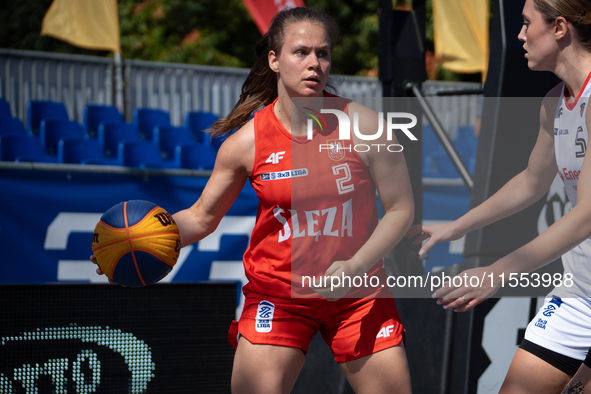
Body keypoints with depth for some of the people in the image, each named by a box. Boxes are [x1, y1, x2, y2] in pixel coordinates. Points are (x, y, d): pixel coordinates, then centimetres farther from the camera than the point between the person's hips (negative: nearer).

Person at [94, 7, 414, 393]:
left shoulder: (363, 126, -11)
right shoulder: (248, 141, -9)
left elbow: (401, 209, -4)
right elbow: (202, 217, 4)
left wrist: (356, 266, -19)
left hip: (357, 290, 1)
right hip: (278, 292, -1)